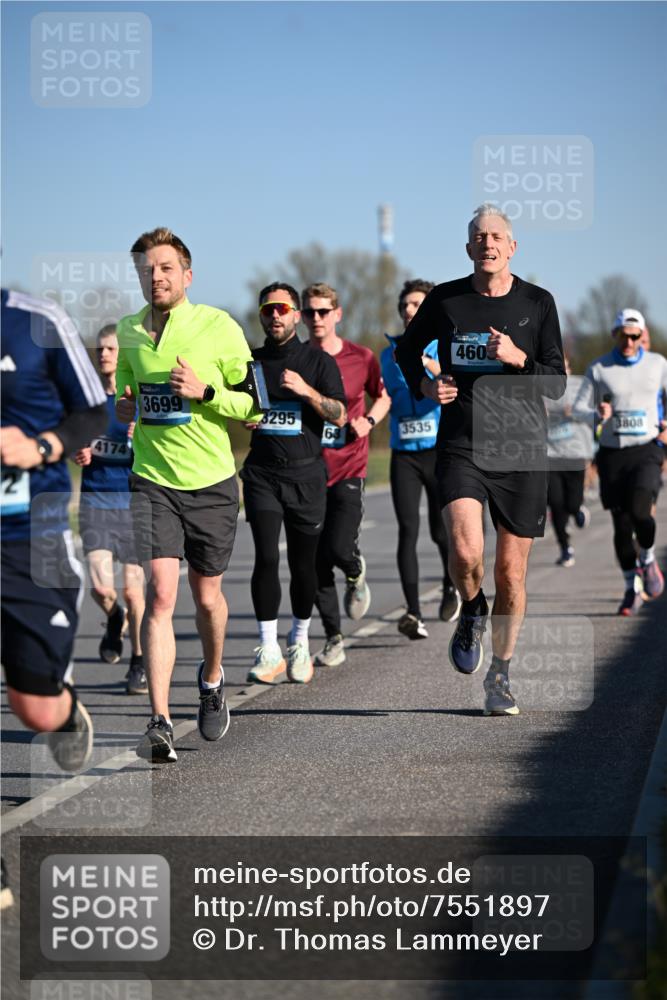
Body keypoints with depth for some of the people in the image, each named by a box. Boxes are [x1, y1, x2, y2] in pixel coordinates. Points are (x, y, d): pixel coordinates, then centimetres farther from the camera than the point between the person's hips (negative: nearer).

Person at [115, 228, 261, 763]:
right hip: (152, 481, 1)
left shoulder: (219, 327, -6)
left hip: (212, 482, -1)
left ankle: (212, 678, 43)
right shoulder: (128, 332, 6)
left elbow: (253, 404, -4)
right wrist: (124, 407, 2)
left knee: (206, 594, 12)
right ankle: (160, 723, -18)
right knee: (160, 592, -14)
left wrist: (206, 392, -20)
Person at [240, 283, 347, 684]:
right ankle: (269, 649, -9)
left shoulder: (319, 361, 4)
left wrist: (306, 390, -20)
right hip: (262, 472, 1)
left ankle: (299, 642, 23)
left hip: (306, 473, -1)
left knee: (303, 564, 4)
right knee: (266, 557, -13)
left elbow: (339, 416, -6)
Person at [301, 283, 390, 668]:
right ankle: (334, 639, 14)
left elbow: (383, 398, 16)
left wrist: (369, 421, -3)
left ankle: (357, 572, 22)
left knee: (338, 549, -16)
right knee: (315, 560, 1)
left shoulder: (361, 358, 0)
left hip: (349, 469, -2)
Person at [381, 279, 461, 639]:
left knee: (441, 531, 4)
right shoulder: (389, 353, 12)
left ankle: (451, 585, 36)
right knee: (407, 531, -11)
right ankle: (414, 613, -16)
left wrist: (425, 362, -37)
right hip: (404, 454, 3)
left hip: (441, 451, -3)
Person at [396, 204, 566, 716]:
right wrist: (423, 384, 2)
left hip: (521, 452, 1)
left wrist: (518, 358, -16)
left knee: (511, 572, 4)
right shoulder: (445, 300, 3)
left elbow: (557, 383, 1)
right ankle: (473, 611, 13)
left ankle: (500, 675, 23)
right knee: (465, 551, -22)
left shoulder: (537, 303, 2)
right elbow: (407, 349, 21)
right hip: (461, 446, 0)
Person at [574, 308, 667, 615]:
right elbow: (579, 409, 3)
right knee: (621, 524, 0)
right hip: (612, 454, 1)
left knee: (640, 511, -23)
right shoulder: (598, 369, 3)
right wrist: (598, 416, -18)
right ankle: (632, 587, 15)